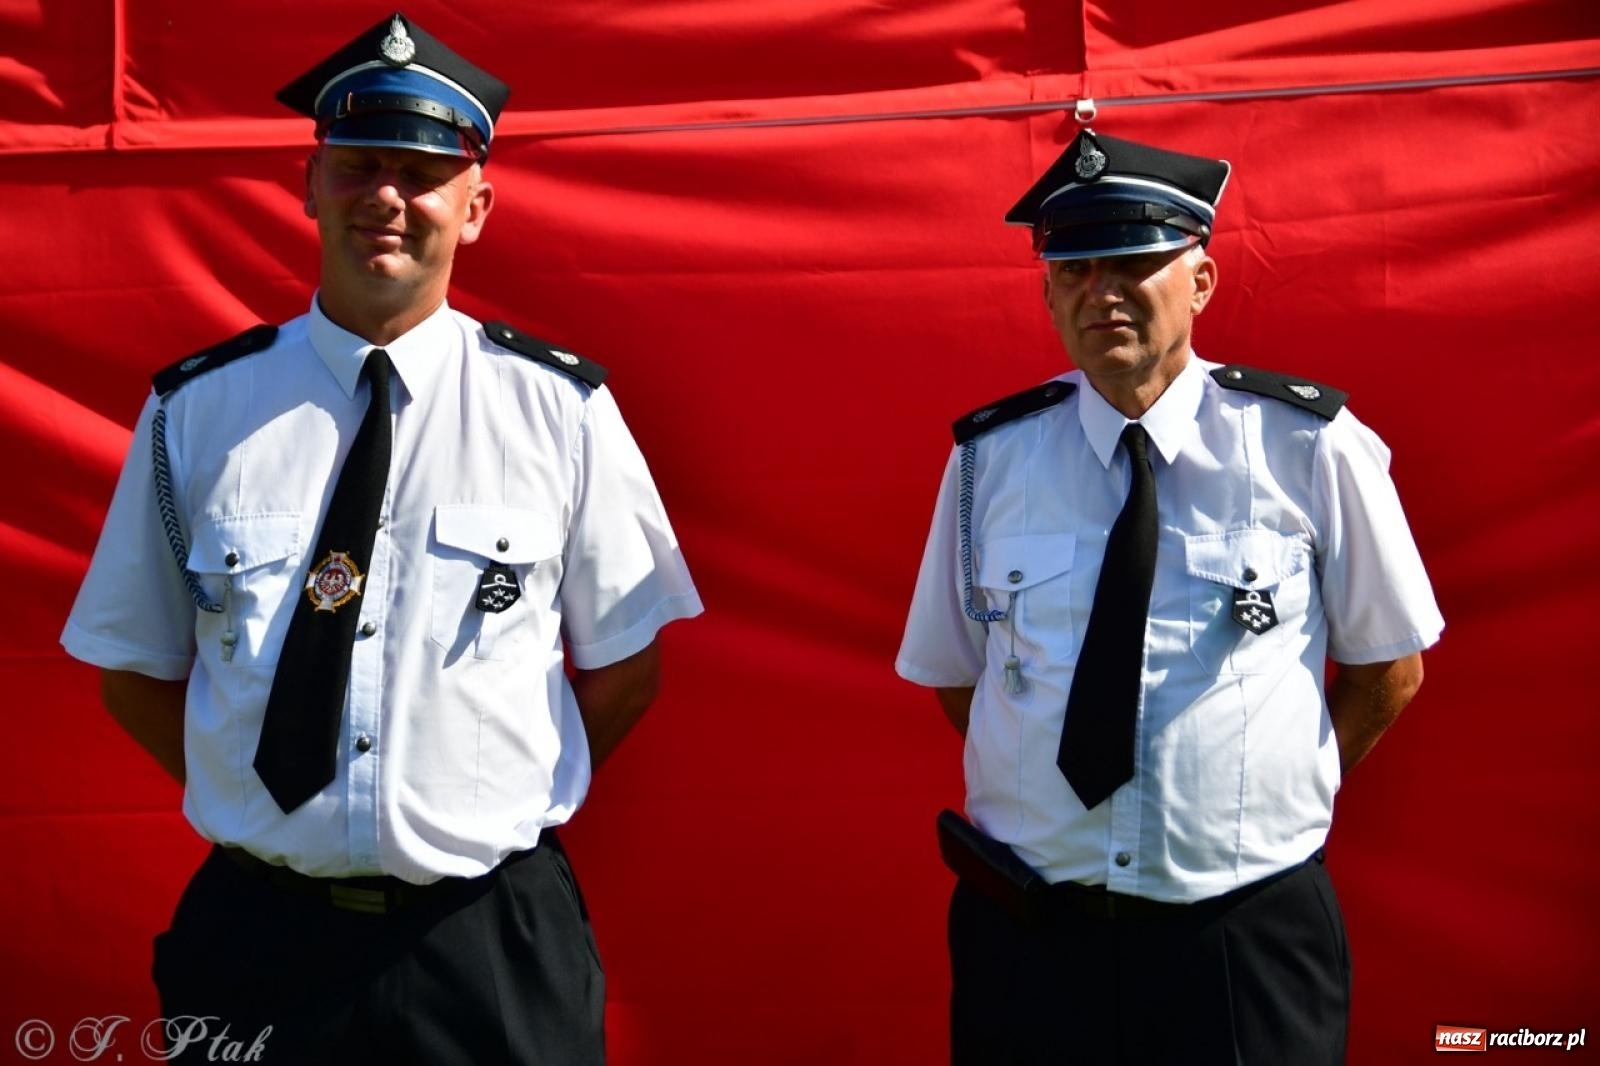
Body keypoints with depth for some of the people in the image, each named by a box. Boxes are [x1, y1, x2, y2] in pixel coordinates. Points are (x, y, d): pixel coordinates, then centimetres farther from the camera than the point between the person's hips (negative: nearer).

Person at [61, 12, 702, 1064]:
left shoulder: (562, 406, -4)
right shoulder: (196, 412, -1)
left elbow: (627, 668, 2)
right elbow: (137, 670, 6)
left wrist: (499, 811, -1)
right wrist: (276, 814, -1)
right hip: (254, 937, 1)